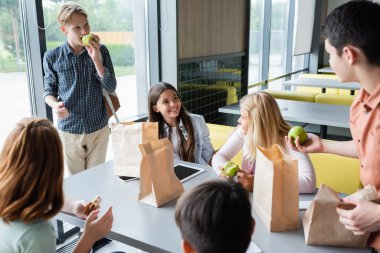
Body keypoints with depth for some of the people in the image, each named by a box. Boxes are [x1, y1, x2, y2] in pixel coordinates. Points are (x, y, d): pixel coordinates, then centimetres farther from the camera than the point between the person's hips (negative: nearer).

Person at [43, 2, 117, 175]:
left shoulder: (100, 51, -4)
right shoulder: (52, 57, -6)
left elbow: (111, 87, -8)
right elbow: (49, 91, 3)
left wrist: (96, 58, -20)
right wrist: (55, 105, -20)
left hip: (99, 129, 1)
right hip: (69, 131, 0)